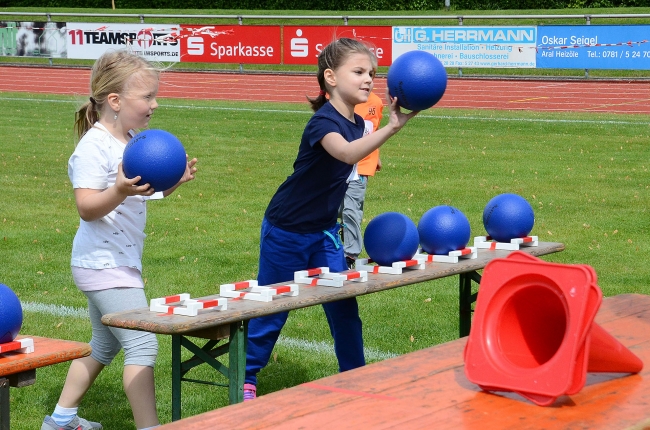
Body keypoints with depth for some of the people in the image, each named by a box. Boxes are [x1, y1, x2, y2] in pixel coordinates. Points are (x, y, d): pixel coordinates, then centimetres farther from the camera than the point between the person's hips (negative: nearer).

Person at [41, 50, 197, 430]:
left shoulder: (133, 141, 10)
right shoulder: (95, 146, -18)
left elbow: (149, 192, 21)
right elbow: (87, 207, -24)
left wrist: (175, 180, 2)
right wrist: (119, 191, -41)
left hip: (120, 262, 10)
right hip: (104, 264, -10)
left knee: (104, 346, 20)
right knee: (143, 345, -14)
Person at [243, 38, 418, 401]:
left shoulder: (357, 123, 1)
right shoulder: (323, 121, -24)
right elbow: (347, 153, -45)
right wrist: (391, 128, -54)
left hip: (324, 232, 7)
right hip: (287, 231, -7)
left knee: (344, 308, 5)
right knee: (272, 309, 4)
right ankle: (246, 378, 19)